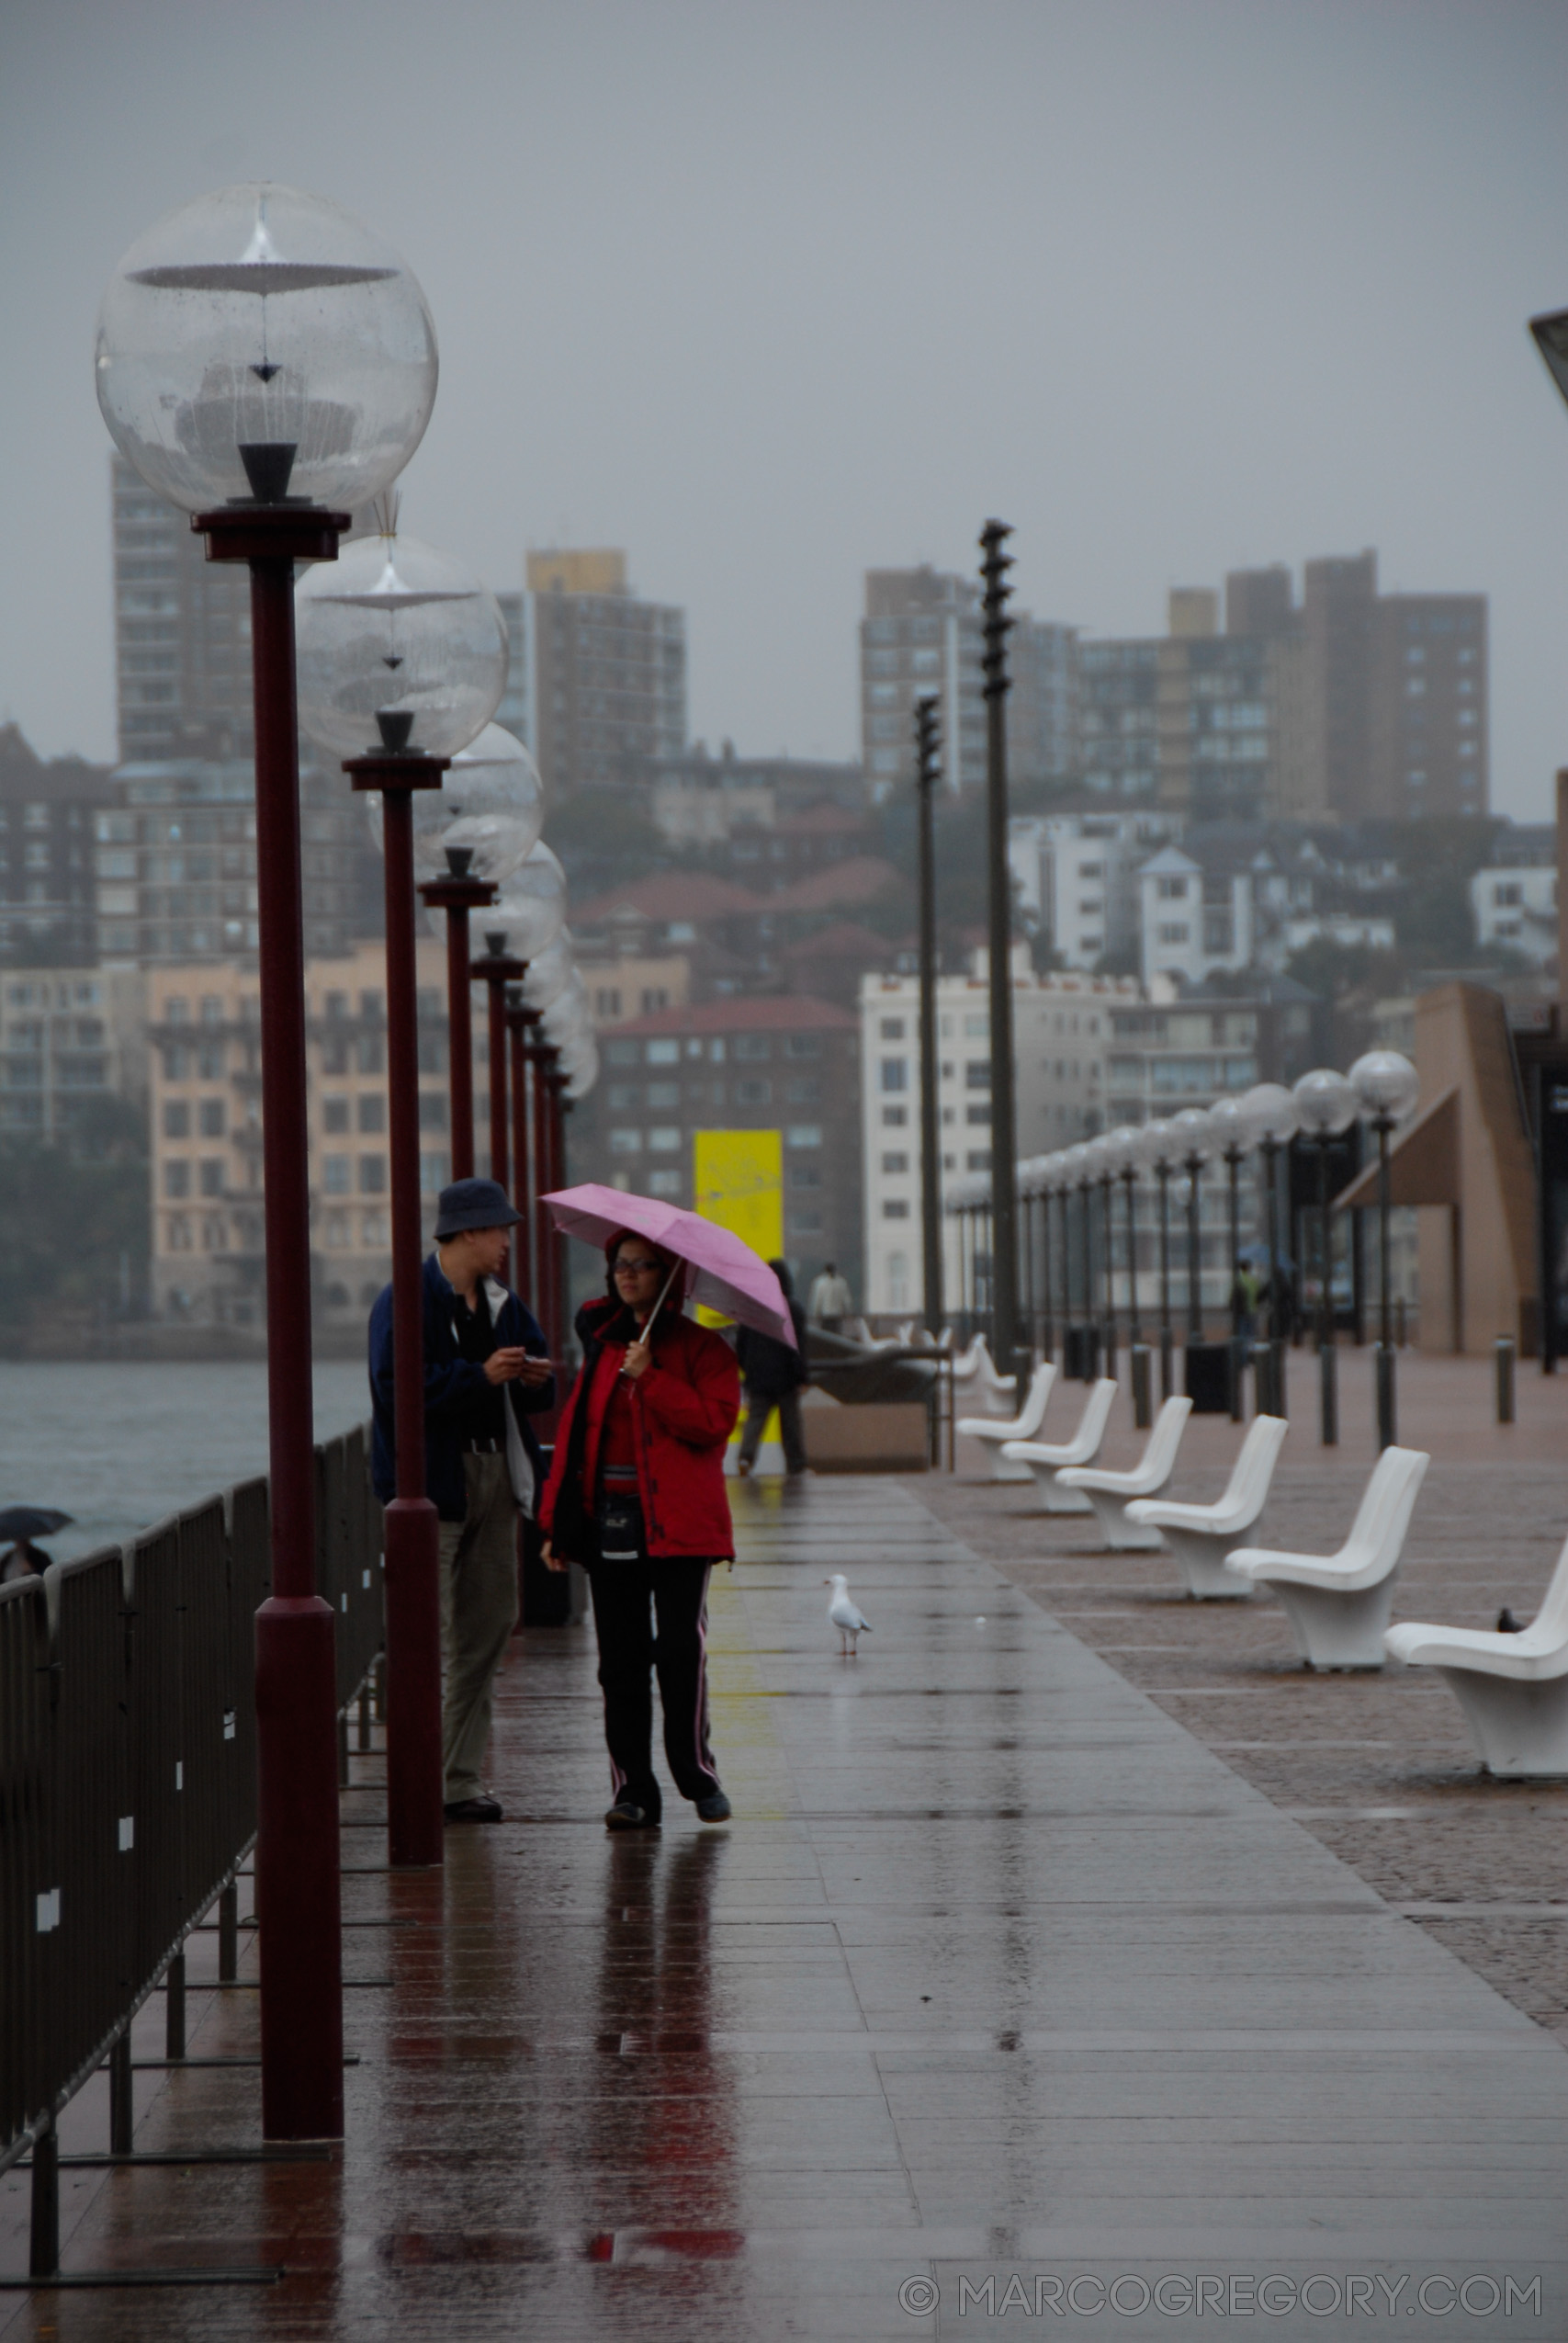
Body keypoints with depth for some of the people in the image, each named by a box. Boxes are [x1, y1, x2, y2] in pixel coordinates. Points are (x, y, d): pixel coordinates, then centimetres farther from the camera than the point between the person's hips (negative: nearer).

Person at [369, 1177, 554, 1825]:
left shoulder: (502, 1304, 16)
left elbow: (534, 1388, 24)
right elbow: (396, 1384, -20)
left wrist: (533, 1379, 0)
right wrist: (479, 1376, -21)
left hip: (494, 1474, 8)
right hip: (433, 1478, -8)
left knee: (489, 1625, 7)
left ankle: (462, 1776, 13)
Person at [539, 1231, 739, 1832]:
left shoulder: (702, 1349, 2)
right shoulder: (602, 1343, 15)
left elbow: (713, 1422, -13)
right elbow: (575, 1432, 15)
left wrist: (650, 1378, -17)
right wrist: (557, 1523, 11)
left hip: (677, 1527, -4)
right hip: (609, 1526, 4)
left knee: (681, 1648, -9)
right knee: (620, 1660, 2)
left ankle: (697, 1777, 6)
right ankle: (633, 1790, 6)